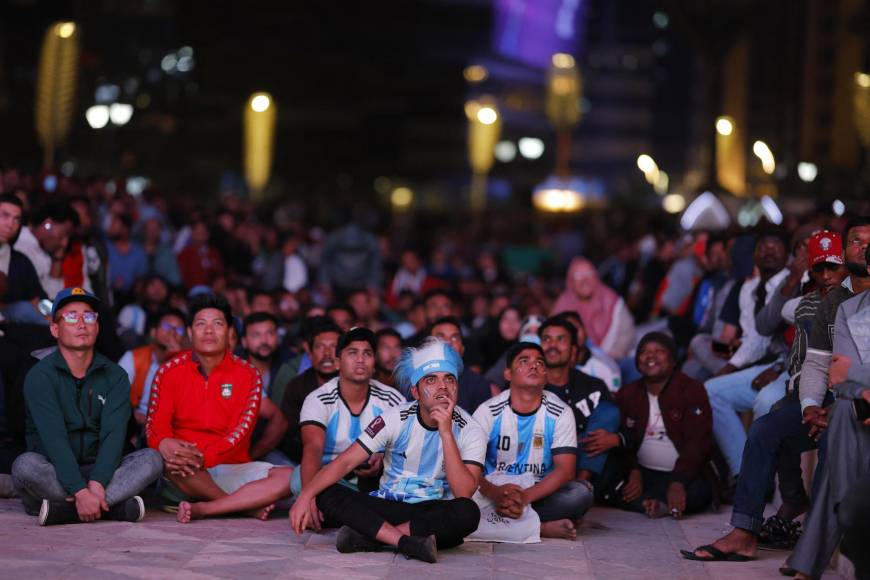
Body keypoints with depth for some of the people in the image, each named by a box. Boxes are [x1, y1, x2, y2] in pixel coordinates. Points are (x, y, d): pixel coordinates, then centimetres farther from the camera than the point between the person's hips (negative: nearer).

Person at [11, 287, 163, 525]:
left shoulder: (115, 376, 5)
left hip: (98, 471, 3)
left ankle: (62, 510, -33)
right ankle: (113, 505, -34)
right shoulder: (40, 377, -6)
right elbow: (54, 438, -19)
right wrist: (80, 491, -33)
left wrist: (96, 483, -29)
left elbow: (113, 434, -10)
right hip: (55, 474, -3)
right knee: (26, 464, -33)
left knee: (151, 459, -21)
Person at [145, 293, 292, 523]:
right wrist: (164, 443, -32)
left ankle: (203, 509, -30)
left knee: (292, 477, -23)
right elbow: (156, 424, -5)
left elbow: (240, 430, -9)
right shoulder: (169, 372, 4)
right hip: (185, 477, -1)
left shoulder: (247, 374, 3)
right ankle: (249, 506, -22)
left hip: (232, 468, 2)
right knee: (170, 461, -37)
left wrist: (203, 457, -29)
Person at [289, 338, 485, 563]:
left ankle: (368, 537, -30)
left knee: (468, 513, -36)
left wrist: (446, 433, -26)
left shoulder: (470, 431, -8)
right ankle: (409, 542, -35)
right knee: (326, 494, -24)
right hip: (387, 507, 1)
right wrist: (306, 495, -25)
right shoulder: (396, 419, -5)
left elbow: (464, 493, -21)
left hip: (434, 513, -1)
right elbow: (345, 462, -10)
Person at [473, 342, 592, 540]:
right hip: (495, 490, 0)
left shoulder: (560, 414, -3)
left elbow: (565, 470, -12)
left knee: (582, 492, -28)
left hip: (539, 492, 1)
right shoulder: (488, 411, -5)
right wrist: (495, 492, -36)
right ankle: (544, 527, -23)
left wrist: (525, 497, -30)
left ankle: (498, 523, -24)